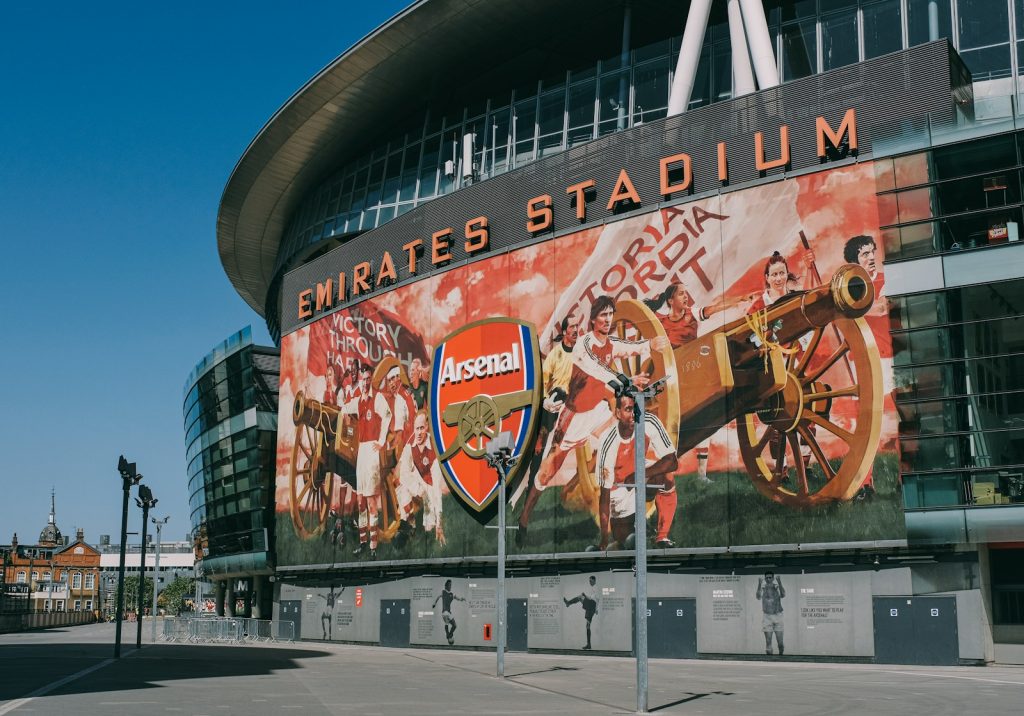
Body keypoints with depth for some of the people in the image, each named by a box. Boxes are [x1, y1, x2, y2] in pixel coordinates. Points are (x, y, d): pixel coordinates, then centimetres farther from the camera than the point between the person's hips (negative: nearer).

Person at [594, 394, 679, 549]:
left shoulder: (650, 422, -28)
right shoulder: (608, 444, -33)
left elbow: (673, 462, -26)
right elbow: (604, 495, -29)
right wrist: (604, 539, -30)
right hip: (619, 483, -2)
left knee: (667, 480, -30)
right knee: (622, 541, -3)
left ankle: (662, 537, -14)